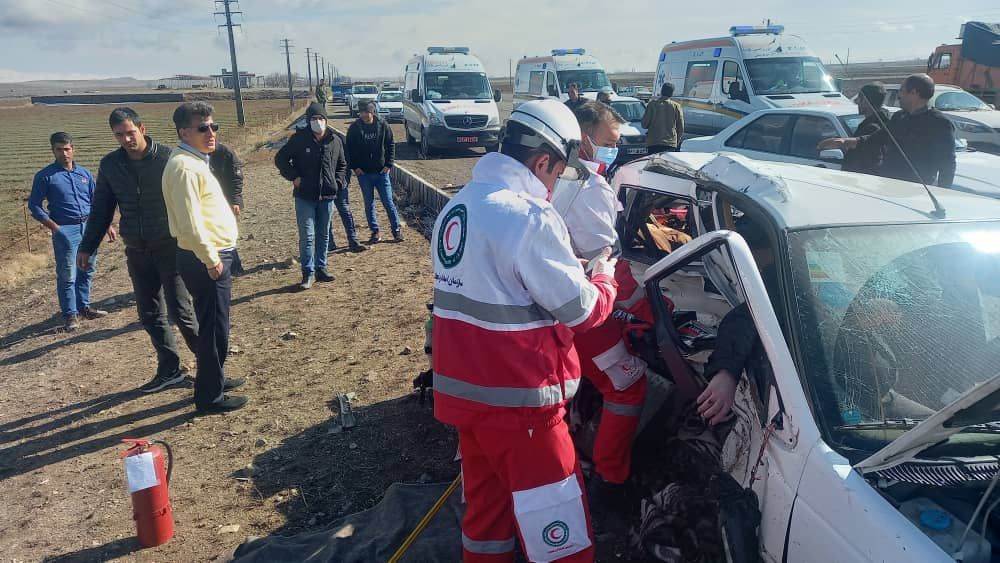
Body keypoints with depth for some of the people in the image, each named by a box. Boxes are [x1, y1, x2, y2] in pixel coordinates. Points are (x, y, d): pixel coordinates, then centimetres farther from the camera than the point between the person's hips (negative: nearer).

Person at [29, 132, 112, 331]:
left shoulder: (84, 173, 11)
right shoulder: (45, 176, -2)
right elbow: (34, 205, -1)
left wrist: (108, 225, 9)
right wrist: (54, 227, -10)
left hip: (89, 226, 5)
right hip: (65, 230, -4)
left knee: (87, 270, 12)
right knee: (67, 275, -2)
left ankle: (84, 307, 26)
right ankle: (70, 314, 9)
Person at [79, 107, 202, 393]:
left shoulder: (168, 157, -9)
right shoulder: (109, 165, 4)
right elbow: (101, 209, 11)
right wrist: (87, 246, 8)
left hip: (171, 247, -5)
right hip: (137, 252, 5)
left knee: (180, 310, -3)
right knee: (150, 315, 10)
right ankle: (170, 370, 23)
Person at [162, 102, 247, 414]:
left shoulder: (195, 161, 14)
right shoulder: (185, 166, -19)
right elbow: (190, 223, -25)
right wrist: (211, 260, -19)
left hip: (214, 255, 10)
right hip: (206, 260, -10)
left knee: (214, 325, 21)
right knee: (214, 327, -1)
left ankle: (213, 377, 36)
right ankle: (209, 396, 9)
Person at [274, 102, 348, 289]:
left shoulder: (335, 140, 3)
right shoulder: (299, 138, -7)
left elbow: (342, 165, 18)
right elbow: (280, 158, 1)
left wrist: (337, 183, 6)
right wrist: (294, 177, -8)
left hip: (327, 196, 4)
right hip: (305, 196, -4)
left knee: (324, 235, 13)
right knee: (307, 235, -5)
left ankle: (321, 268, 25)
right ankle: (308, 273, 3)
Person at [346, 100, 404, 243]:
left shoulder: (382, 126, -1)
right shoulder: (354, 128, -1)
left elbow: (391, 145, 5)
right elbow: (349, 149, 4)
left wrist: (389, 164, -3)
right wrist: (354, 167, -4)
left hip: (381, 172, -1)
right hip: (363, 173, 1)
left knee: (388, 201, 1)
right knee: (369, 203, 6)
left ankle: (397, 229, 13)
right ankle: (375, 232, 15)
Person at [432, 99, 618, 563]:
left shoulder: (455, 209, 9)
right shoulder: (529, 217, -20)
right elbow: (583, 311, -14)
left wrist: (568, 267, 14)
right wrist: (604, 273, 6)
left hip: (461, 391, 9)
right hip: (516, 401, -9)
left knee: (486, 512, 23)